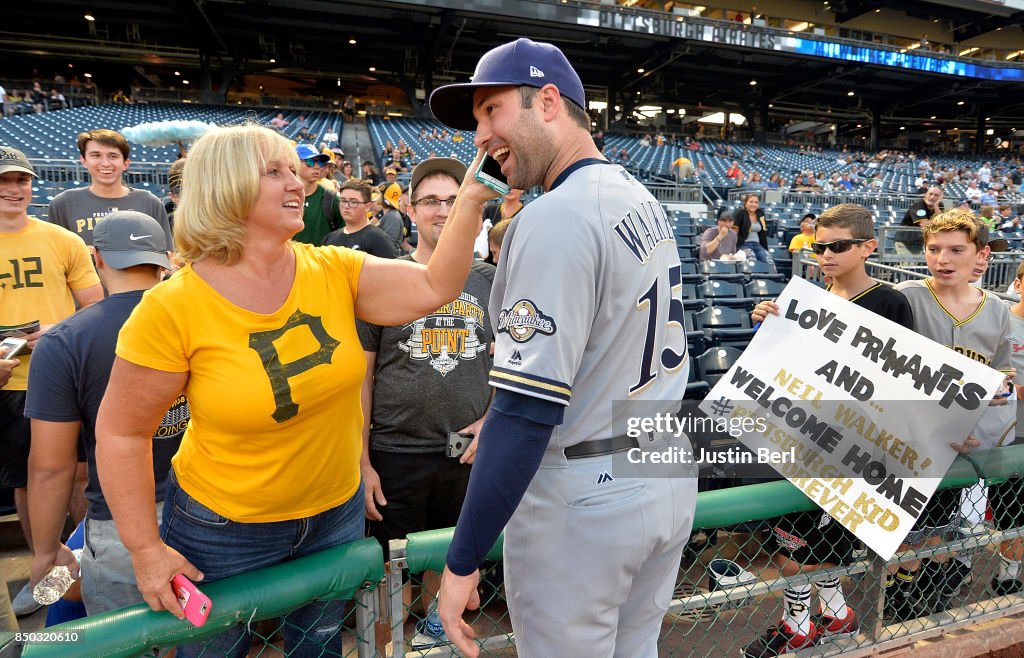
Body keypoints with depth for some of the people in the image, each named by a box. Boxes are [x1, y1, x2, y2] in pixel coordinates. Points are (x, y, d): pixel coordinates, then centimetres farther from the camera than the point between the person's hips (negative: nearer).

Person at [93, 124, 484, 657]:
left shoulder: (335, 271, -10)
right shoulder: (172, 308, -20)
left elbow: (433, 288, -21)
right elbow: (121, 433, -12)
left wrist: (470, 201, -30)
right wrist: (146, 549, -10)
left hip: (336, 512, 4)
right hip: (225, 529, -3)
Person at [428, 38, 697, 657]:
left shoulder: (556, 217, -21)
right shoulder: (647, 200, 7)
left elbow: (528, 408, -26)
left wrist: (462, 561, -18)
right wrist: (505, 422, 19)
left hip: (583, 498, -8)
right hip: (671, 477, 8)